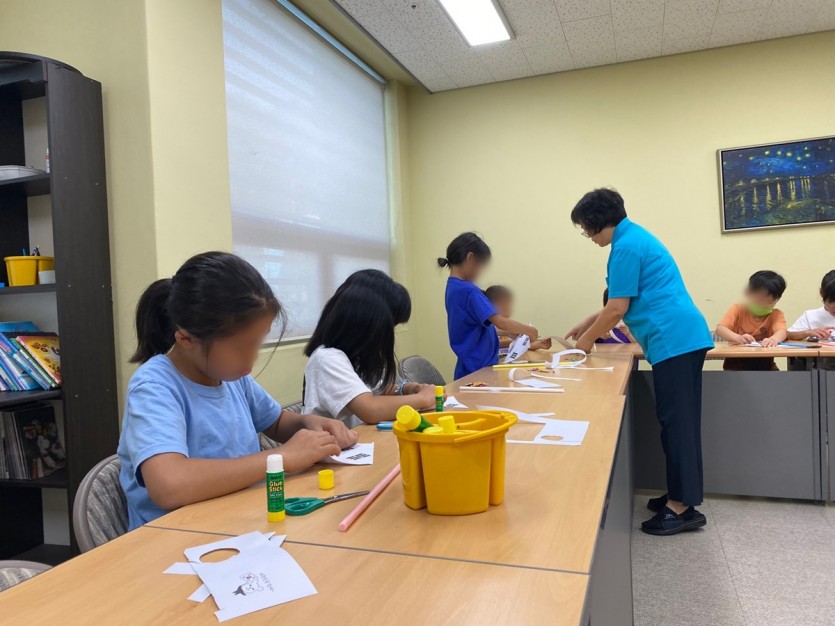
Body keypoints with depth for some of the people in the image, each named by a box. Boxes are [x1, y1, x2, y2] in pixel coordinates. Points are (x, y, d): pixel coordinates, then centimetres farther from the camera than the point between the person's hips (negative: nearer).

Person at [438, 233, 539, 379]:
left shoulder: (453, 287, 9)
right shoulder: (468, 291, -20)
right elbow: (500, 322, -26)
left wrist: (510, 333, 13)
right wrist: (528, 330, -10)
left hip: (469, 368, 9)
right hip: (477, 371, -9)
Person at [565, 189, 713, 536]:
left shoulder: (626, 246, -12)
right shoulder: (636, 237, 19)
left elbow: (618, 308, -13)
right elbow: (625, 300, 26)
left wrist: (587, 341, 1)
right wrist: (587, 323, 26)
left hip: (674, 340, -10)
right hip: (685, 337, 10)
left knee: (675, 422, -5)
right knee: (679, 421, 14)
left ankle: (683, 507, 3)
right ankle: (682, 495, 23)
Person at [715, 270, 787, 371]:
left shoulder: (776, 315, -1)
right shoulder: (738, 310, -4)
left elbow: (782, 331, -23)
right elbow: (720, 329, -20)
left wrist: (774, 339, -49)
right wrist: (738, 338, -41)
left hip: (764, 365, 2)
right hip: (736, 364, -2)